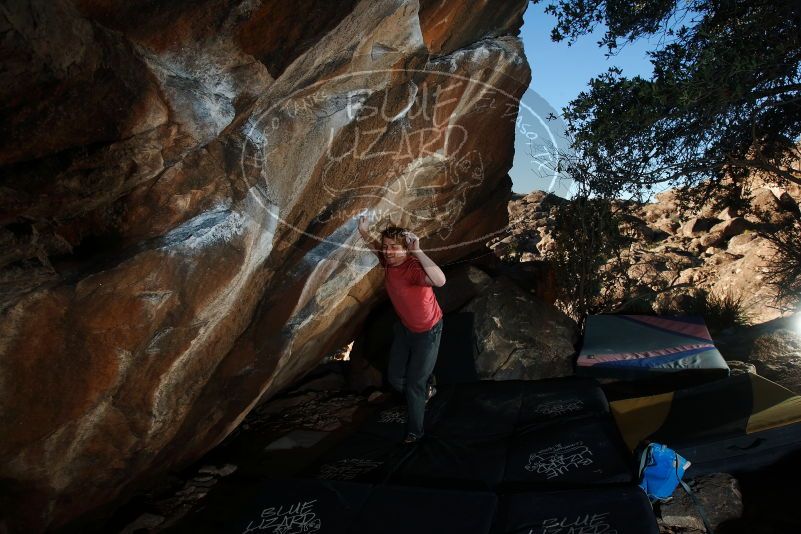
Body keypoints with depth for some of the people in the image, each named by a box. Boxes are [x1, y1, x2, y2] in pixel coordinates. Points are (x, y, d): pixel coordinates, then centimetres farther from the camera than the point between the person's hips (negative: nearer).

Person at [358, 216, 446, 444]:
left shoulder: (414, 268, -35)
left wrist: (418, 251, -61)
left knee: (414, 383, 4)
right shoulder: (389, 261, -14)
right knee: (394, 377, 15)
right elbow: (376, 249, 12)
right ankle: (426, 391, 47)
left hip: (427, 331, -7)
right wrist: (365, 234, -6)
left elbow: (440, 281, -57)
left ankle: (414, 430, 28)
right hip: (404, 327, 7)